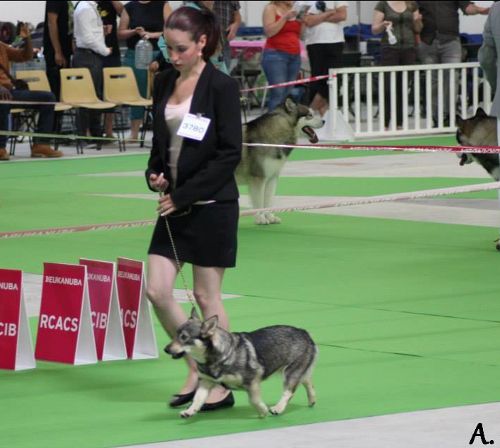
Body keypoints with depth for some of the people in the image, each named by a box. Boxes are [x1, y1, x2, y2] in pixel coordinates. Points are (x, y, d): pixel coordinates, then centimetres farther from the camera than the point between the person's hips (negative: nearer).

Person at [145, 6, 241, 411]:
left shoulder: (222, 87, -11)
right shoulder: (164, 83, 8)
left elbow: (230, 154, -13)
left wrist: (184, 195, -15)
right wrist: (154, 174, -2)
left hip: (211, 205, -7)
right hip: (174, 204, 7)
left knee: (206, 296, 0)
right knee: (157, 291, 2)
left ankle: (222, 386, 12)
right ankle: (196, 371, 17)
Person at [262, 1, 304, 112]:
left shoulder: (294, 10, 16)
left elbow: (299, 35, 16)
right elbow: (269, 32, -11)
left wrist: (301, 20, 0)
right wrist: (285, 18, -16)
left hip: (295, 56, 6)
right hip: (276, 55, -6)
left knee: (288, 95, 0)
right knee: (278, 94, -14)